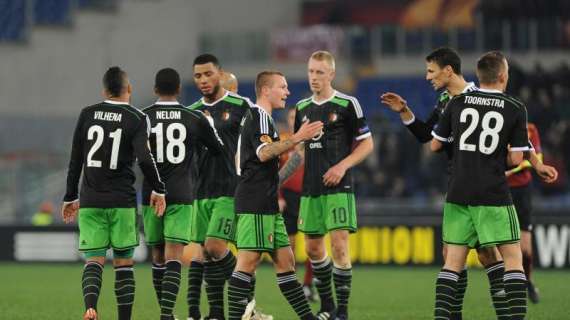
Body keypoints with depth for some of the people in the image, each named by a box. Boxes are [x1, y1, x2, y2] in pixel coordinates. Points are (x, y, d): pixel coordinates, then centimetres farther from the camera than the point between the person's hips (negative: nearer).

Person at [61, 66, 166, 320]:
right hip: (122, 202, -2)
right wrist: (158, 189, -4)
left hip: (90, 202, 2)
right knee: (124, 262, 9)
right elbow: (144, 158, -17)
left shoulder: (87, 114, 6)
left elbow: (75, 160, 8)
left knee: (93, 261, -1)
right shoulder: (137, 119, -3)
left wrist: (70, 197, 16)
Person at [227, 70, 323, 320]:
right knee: (249, 259, -12)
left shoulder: (256, 117, 23)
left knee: (284, 260, 9)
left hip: (266, 205, 11)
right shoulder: (259, 116, -9)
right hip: (256, 203, -11)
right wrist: (297, 138, -26)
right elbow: (264, 152, -25)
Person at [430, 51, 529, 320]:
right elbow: (516, 159, -3)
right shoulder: (516, 109, -2)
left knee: (453, 261, 8)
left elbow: (435, 145, 12)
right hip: (494, 196, -3)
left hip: (459, 194, 3)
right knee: (513, 258, 3)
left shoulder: (457, 103, 5)